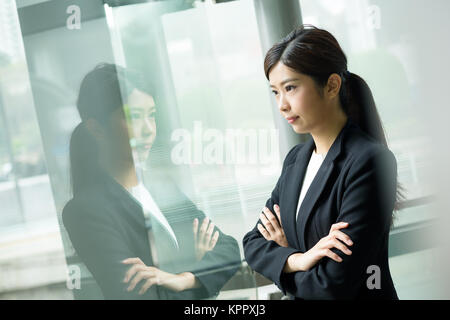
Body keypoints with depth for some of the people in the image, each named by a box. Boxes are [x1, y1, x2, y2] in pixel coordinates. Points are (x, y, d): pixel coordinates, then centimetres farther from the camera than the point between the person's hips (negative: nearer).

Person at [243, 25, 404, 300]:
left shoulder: (369, 161, -21)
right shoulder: (296, 157, 3)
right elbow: (253, 243, 0)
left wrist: (283, 256, -8)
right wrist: (297, 260, -18)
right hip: (297, 296, 6)